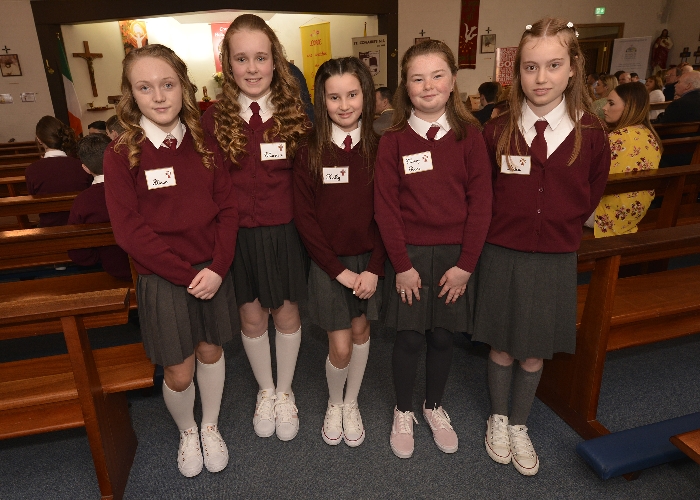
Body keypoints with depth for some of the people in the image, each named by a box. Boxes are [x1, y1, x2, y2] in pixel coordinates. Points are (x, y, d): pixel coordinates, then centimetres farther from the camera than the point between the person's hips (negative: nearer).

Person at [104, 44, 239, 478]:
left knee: (211, 351, 17)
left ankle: (211, 427, 43)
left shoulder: (203, 144, 0)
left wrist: (218, 267, -14)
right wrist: (186, 274, -16)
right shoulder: (121, 154, -9)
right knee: (179, 372, 8)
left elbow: (228, 209, -2)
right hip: (163, 279, -2)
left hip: (213, 271, 3)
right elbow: (130, 231, -12)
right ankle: (187, 432, 40)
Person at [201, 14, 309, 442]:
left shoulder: (294, 115, -2)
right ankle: (265, 391, 38)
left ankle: (286, 391, 36)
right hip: (238, 234, 0)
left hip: (286, 232, 0)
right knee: (251, 315, 13)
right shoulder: (215, 120, -3)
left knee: (286, 311, 13)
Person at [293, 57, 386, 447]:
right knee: (340, 345, 2)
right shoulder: (309, 154, -8)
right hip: (328, 262, -1)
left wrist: (374, 268, -11)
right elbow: (305, 218, -8)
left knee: (361, 330, 14)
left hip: (369, 258, 2)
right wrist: (339, 270, -12)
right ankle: (334, 403, 33)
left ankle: (352, 403, 38)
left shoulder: (378, 149, -4)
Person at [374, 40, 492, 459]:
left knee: (443, 336, 12)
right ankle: (403, 412, 32)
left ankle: (435, 406, 37)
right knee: (409, 338, 7)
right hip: (409, 254, -1)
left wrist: (466, 264, -8)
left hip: (455, 254, 1)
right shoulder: (394, 140, -4)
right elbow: (386, 207, -6)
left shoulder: (469, 135, -1)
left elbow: (481, 202, -4)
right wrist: (402, 264, -9)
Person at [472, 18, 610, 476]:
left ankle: (519, 426, 38)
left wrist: (559, 228, 9)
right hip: (502, 256, 0)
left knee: (535, 353, 14)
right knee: (502, 346, 14)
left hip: (555, 261, 1)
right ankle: (498, 418, 39)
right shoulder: (497, 131, -8)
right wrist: (505, 228, 4)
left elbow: (590, 196, 8)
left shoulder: (591, 134, -7)